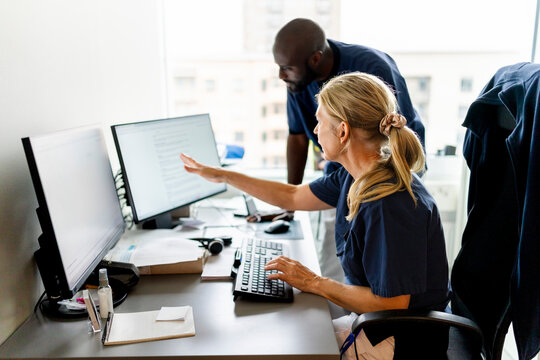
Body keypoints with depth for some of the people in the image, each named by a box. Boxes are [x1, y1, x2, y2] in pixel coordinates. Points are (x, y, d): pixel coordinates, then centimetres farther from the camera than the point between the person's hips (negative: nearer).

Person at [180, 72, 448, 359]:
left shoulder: (390, 205, -31)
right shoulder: (356, 177, -3)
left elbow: (391, 303, -27)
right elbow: (293, 196, 11)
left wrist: (315, 283, -16)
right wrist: (221, 175, 13)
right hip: (368, 322, 8)